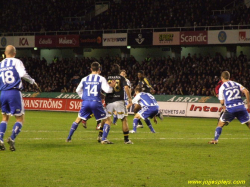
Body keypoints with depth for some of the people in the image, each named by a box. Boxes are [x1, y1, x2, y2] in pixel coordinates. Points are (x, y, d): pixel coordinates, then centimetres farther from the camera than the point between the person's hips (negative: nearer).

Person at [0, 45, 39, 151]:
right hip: (14, 93, -4)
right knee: (20, 119, 5)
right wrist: (32, 81, -1)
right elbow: (23, 74, -16)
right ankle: (12, 138, -14)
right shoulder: (17, 62, -2)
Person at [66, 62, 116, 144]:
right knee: (107, 120, 8)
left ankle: (69, 138, 17)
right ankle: (104, 139, -5)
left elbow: (78, 90, 15)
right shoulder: (101, 79, 0)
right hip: (96, 102, -3)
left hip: (85, 102, 3)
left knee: (78, 119, 20)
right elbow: (107, 90, -8)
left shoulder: (85, 79, 10)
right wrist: (111, 86, 9)